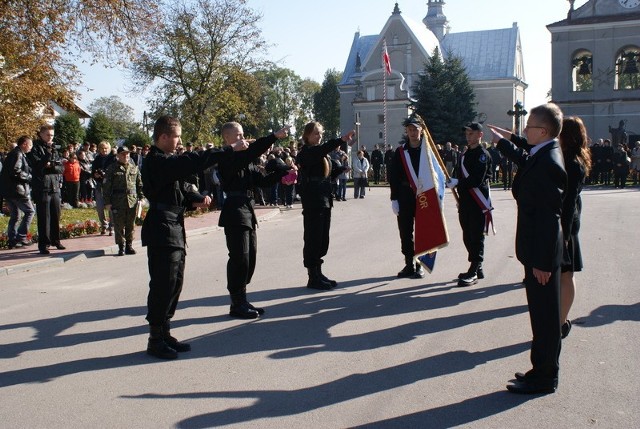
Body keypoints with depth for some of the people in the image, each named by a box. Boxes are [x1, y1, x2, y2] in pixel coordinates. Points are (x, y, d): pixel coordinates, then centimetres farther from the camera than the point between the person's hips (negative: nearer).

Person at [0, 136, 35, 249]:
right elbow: (15, 171, -23)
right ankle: (21, 237, -6)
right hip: (16, 189, -10)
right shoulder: (18, 154, -12)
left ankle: (12, 240, 15)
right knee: (30, 211, -4)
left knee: (14, 216, 13)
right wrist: (29, 176, -10)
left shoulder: (14, 154, 19)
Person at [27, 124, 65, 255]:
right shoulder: (35, 149, -1)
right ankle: (43, 244, 1)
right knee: (44, 218, -5)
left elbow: (61, 168, 11)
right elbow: (37, 165, -15)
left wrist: (51, 166, -8)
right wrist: (49, 154, -19)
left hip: (55, 187, 5)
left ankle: (55, 240, 20)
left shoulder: (54, 149, 16)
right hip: (42, 188, -5)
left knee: (56, 216, 8)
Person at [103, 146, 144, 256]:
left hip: (132, 201, 3)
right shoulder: (112, 168, 0)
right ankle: (121, 247, 11)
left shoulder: (134, 168, 11)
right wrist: (107, 202, -5)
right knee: (119, 226, 1)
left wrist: (141, 197, 7)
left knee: (130, 225, 8)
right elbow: (106, 186, -1)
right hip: (117, 201, -3)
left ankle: (129, 246, 19)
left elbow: (139, 184, 16)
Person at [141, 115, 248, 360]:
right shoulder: (157, 161, -15)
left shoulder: (166, 161, 18)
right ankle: (155, 339, 7)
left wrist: (195, 200, -4)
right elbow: (193, 162, -25)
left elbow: (181, 188, 18)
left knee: (174, 285, 14)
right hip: (162, 232, -10)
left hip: (174, 232, 10)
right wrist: (230, 149, -23)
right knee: (163, 285, -4)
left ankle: (164, 333, 24)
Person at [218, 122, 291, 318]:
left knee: (250, 258, 11)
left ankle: (241, 300, 22)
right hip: (234, 212, -9)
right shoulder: (227, 158, -9)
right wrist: (274, 136, -29)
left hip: (248, 211, 9)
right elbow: (249, 153, -27)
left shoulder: (247, 161, 18)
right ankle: (237, 304, 6)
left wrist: (281, 173, -2)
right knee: (239, 258, -5)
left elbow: (262, 180, 13)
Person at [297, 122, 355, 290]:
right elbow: (322, 149, -31)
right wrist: (342, 140, -43)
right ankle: (313, 278, 3)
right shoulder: (306, 152, -10)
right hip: (312, 202, -9)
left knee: (323, 240, 11)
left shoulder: (322, 153, 18)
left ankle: (318, 274, 20)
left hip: (325, 201, 9)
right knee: (313, 238, -4)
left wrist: (342, 169, 8)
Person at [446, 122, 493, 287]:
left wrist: (458, 182, -21)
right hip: (465, 203, 8)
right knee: (468, 237, 12)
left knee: (477, 238, -5)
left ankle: (473, 273, -3)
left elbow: (477, 180, -20)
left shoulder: (483, 155, -9)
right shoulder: (464, 155, 16)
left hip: (479, 204, -8)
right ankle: (477, 269, 24)